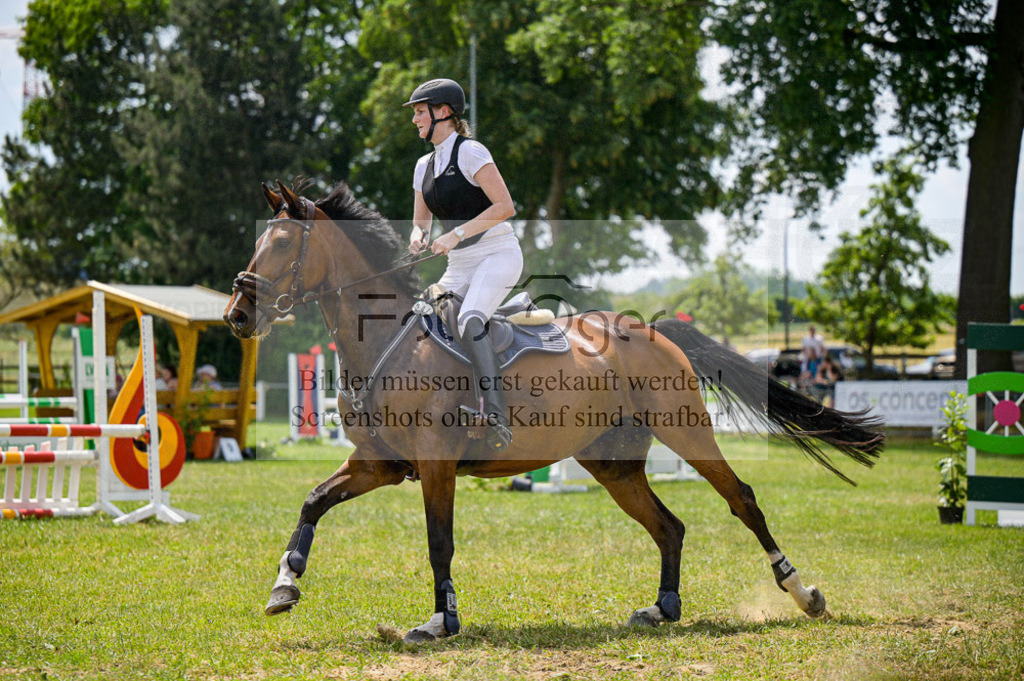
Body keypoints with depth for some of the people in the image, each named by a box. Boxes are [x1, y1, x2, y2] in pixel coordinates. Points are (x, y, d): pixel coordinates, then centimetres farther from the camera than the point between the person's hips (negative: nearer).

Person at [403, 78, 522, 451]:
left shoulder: (470, 152, -9)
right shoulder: (424, 166, 14)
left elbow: (505, 206, -17)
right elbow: (420, 220, 22)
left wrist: (457, 233, -23)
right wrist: (419, 236, -3)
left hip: (499, 254, -8)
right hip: (459, 266, 8)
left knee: (469, 321, -32)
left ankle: (496, 417, -40)